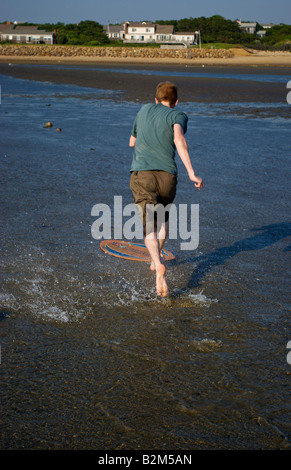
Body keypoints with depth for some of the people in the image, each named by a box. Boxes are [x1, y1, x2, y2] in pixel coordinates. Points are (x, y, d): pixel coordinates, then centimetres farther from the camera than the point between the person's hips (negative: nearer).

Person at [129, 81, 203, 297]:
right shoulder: (178, 115, 8)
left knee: (150, 228, -6)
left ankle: (159, 266, -30)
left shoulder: (144, 109, 21)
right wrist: (192, 173, -21)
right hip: (167, 176, -1)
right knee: (163, 215, 29)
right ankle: (157, 257, 36)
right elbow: (179, 139, -15)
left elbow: (132, 142, 33)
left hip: (141, 174, 1)